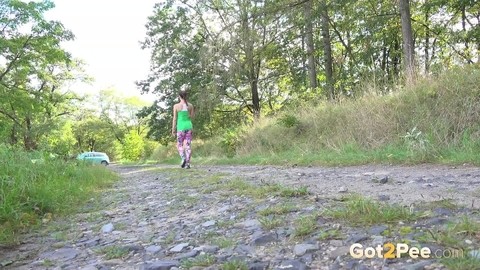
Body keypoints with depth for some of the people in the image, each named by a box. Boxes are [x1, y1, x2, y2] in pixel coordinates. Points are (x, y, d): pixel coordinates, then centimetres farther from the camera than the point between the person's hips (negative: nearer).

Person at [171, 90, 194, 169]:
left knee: (179, 145, 11)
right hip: (189, 126, 3)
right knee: (188, 146, 3)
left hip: (181, 127, -2)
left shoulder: (176, 106, -6)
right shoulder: (190, 105, 3)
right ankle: (187, 163, -4)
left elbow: (175, 119, -4)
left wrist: (173, 130, 2)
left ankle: (183, 158, -15)